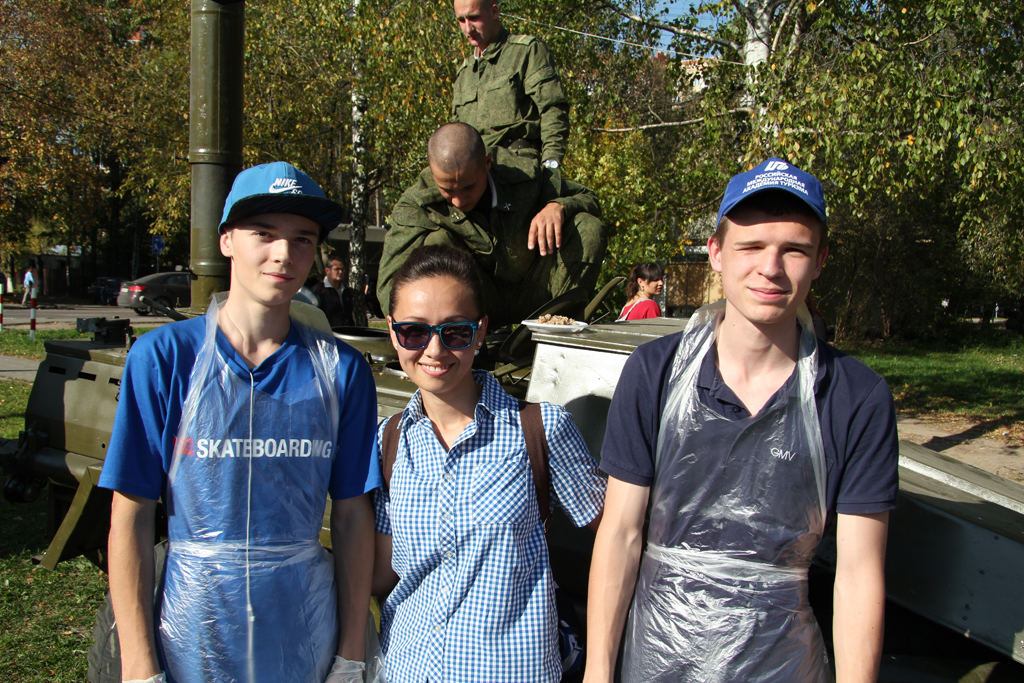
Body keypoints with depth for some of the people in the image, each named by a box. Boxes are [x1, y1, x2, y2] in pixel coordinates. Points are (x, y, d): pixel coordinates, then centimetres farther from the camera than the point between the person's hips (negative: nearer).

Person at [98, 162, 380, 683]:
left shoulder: (340, 369, -4)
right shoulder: (163, 357, -8)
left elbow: (352, 515, -1)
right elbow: (130, 517, -7)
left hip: (305, 639, 1)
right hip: (193, 639, -1)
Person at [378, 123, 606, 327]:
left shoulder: (526, 174, -14)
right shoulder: (415, 205, -20)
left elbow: (588, 199, 1)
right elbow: (391, 282, -29)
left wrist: (558, 207, -24)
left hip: (532, 298, 2)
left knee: (589, 228, -20)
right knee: (437, 241, -29)